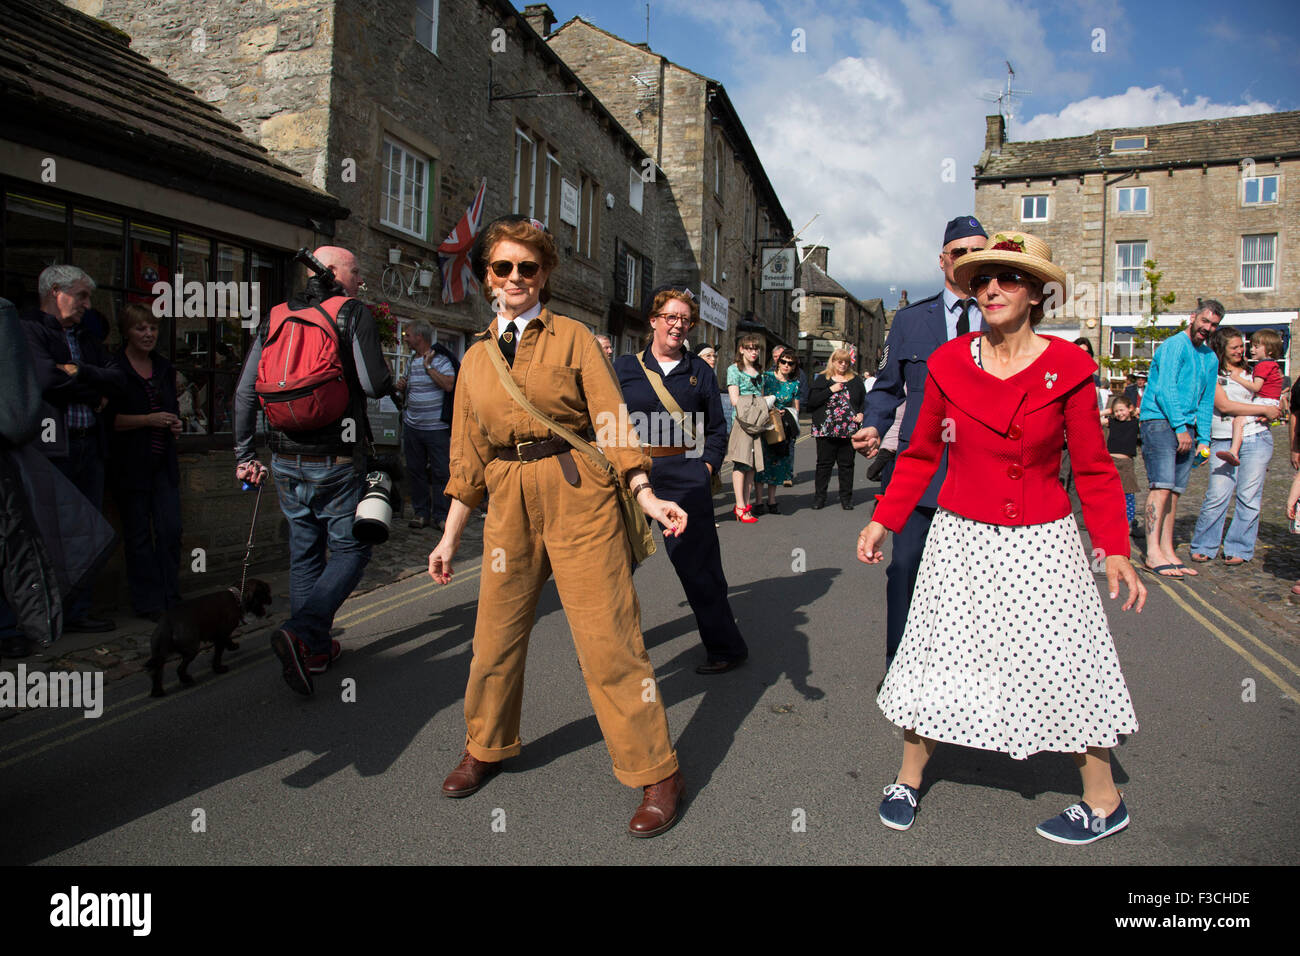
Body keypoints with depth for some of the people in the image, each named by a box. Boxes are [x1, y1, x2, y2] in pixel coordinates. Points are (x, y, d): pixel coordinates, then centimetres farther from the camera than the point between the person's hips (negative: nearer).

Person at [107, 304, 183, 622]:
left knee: (171, 530, 1)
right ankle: (148, 602, 11)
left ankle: (170, 597, 13)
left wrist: (175, 423, 4)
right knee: (138, 535, 2)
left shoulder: (164, 368, 13)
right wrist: (148, 420, -18)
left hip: (163, 462, 5)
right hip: (130, 464, -5)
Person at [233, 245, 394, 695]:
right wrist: (388, 377, 9)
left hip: (287, 461, 6)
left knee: (305, 552, 16)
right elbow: (376, 385, -14)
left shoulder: (275, 318, 12)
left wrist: (244, 455, 14)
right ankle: (301, 632, -15)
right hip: (337, 460, -5)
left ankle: (316, 650, 23)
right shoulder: (353, 313, -4)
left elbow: (245, 392, 8)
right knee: (349, 549, 5)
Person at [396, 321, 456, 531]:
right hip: (412, 425, 7)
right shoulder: (411, 362, 15)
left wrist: (428, 366, -16)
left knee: (441, 472, -2)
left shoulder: (440, 359, -7)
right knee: (415, 471, 8)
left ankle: (440, 515, 5)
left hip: (437, 427, -7)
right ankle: (421, 512, 17)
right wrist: (401, 386, 6)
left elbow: (449, 385, -22)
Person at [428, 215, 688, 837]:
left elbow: (611, 421, -2)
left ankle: (656, 773, 10)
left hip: (579, 494, -4)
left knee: (606, 636, -4)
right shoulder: (476, 359, 14)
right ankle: (485, 748, 36)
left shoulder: (573, 338, 3)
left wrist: (646, 496, -15)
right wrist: (449, 537, 15)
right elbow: (468, 457, 16)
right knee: (496, 634, 11)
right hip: (509, 504, 4)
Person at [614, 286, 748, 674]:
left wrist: (708, 467, -2)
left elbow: (717, 428, 11)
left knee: (697, 565, 1)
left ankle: (726, 648, 16)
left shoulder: (699, 370, 8)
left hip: (685, 478, -1)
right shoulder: (625, 367, 8)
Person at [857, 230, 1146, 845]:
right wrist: (883, 520, 1)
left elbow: (1094, 470, -2)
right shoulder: (949, 364, -3)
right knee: (936, 653, 8)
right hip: (961, 538, 2)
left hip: (1040, 542, -1)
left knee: (1065, 662, 6)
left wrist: (1115, 550, -8)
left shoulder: (1067, 368, -6)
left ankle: (1104, 801, 28)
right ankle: (908, 780, 28)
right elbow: (920, 454, 5)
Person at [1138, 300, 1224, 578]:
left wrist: (1203, 438, 15)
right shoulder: (1174, 345, -4)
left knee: (1174, 491, 5)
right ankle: (1152, 553, -20)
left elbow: (1206, 402, 24)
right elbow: (1165, 389, -13)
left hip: (1185, 428, 8)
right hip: (1160, 421, -8)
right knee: (1162, 485, -17)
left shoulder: (1210, 358, 21)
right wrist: (1180, 426, -16)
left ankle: (1167, 552, 7)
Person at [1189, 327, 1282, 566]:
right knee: (1216, 495, -10)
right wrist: (1265, 409, -9)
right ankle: (1203, 547, 3)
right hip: (1223, 441, -3)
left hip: (1256, 439, 3)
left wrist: (1272, 411, 1)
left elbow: (1266, 396, 24)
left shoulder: (1251, 372, 15)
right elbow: (1224, 405, -10)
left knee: (1248, 497, 1)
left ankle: (1239, 549, 10)